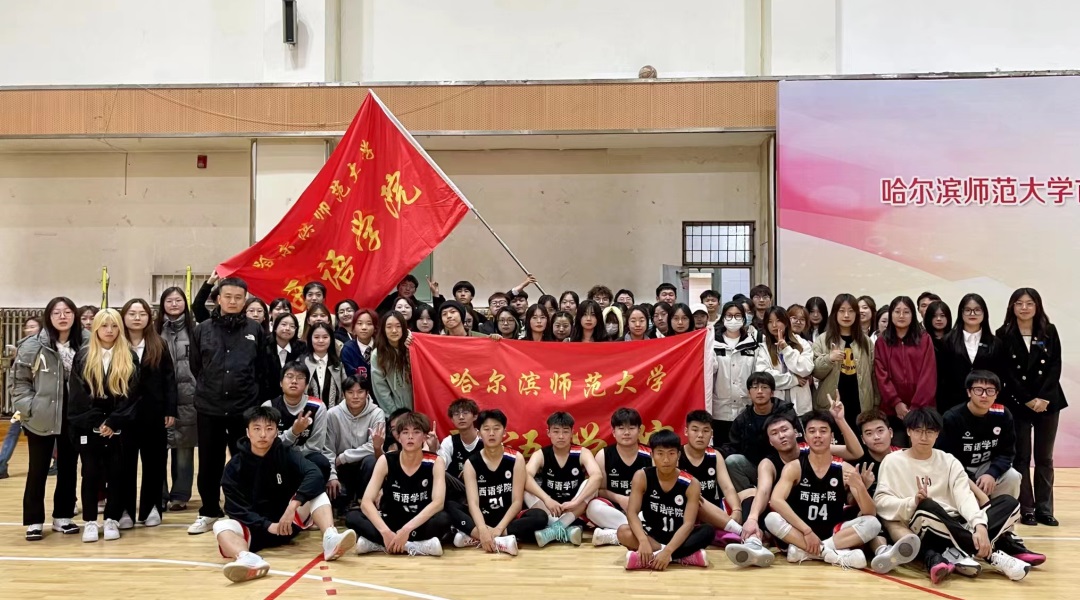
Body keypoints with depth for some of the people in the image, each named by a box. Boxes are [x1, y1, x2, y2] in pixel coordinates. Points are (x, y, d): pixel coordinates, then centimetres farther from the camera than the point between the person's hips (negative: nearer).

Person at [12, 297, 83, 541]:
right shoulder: (33, 345, -7)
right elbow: (20, 380, -2)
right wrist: (28, 407, -10)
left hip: (73, 419, 3)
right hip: (41, 419, -2)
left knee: (68, 469, 12)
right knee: (38, 471, 6)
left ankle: (63, 516, 24)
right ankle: (34, 521, 16)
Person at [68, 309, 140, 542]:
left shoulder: (130, 357, 3)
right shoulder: (83, 356, 4)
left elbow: (132, 393, -3)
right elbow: (78, 394, -2)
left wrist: (112, 422, -12)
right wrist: (96, 421, -10)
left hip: (119, 426, 0)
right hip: (88, 426, 0)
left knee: (116, 473, 3)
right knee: (91, 473, 2)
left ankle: (112, 520, 12)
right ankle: (90, 522, 11)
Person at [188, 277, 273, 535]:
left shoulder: (256, 330, 1)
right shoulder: (203, 330, 3)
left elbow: (264, 369, 7)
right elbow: (195, 366, 11)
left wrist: (249, 389, 4)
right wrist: (209, 388, 12)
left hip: (245, 408, -1)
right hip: (209, 408, 1)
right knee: (209, 464, 9)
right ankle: (209, 513, 22)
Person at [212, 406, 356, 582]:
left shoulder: (286, 454, -5)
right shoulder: (234, 467, -6)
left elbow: (315, 475, -22)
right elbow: (236, 509, -13)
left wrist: (292, 506, -36)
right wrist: (268, 526, -27)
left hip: (288, 522, 1)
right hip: (255, 528, -1)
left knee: (316, 493, -19)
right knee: (221, 526, -30)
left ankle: (330, 539, -44)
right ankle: (248, 559, -62)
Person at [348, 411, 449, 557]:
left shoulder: (435, 462, -9)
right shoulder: (386, 461, -7)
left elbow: (438, 502, -22)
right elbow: (366, 502, -16)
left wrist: (407, 529, -35)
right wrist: (385, 532, -33)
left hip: (421, 524, -2)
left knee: (443, 519, -34)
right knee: (352, 517, -24)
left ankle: (376, 544, -30)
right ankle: (418, 547, -33)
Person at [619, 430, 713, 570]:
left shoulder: (691, 484, -12)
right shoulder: (642, 477, -10)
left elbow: (688, 524, -21)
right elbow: (632, 512, -19)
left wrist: (668, 550, -36)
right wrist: (643, 541, -38)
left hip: (677, 537, 0)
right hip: (651, 535, 0)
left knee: (708, 531, -29)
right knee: (624, 532, -31)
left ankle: (652, 557, -35)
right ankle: (686, 556, -34)